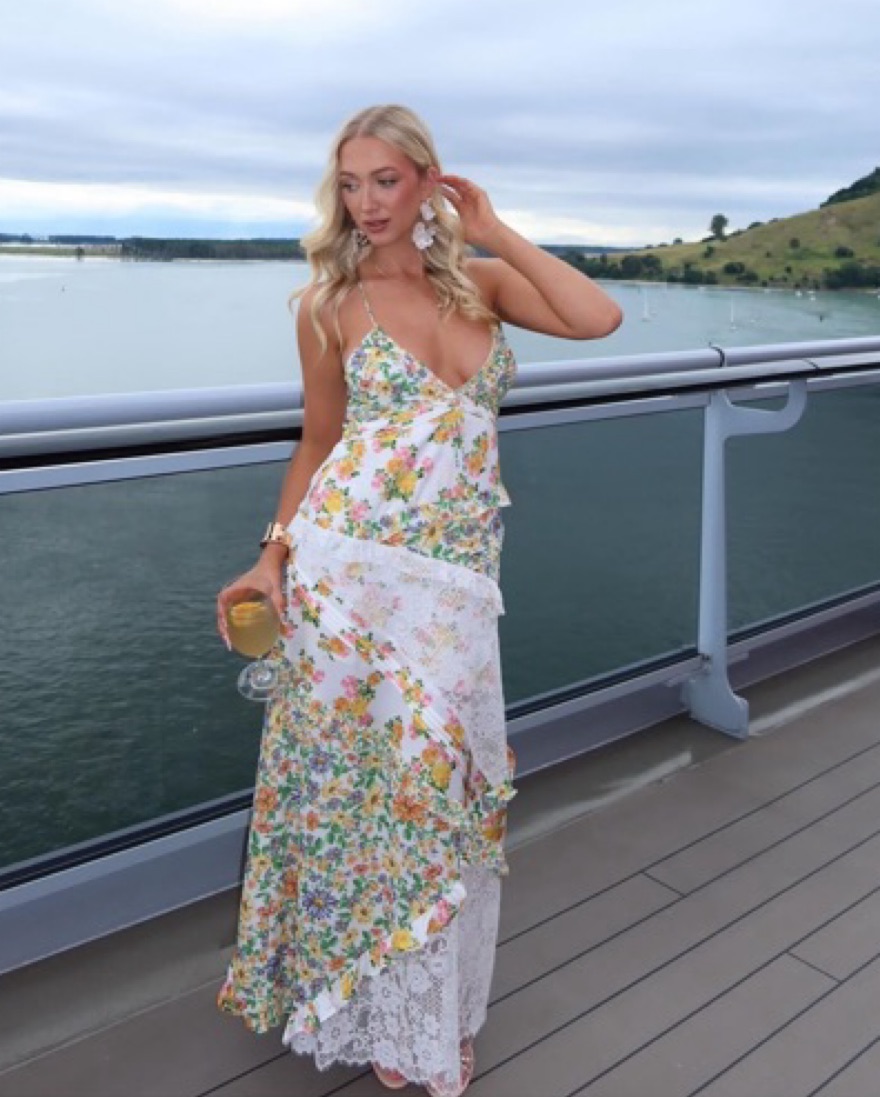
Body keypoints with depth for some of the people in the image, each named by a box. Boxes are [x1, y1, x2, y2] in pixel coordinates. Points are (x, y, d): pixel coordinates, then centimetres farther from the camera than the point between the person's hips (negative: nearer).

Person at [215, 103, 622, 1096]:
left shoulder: (485, 280, 9)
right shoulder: (329, 302, 4)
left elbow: (598, 318, -6)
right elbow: (319, 441, 10)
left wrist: (494, 232, 1)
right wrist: (273, 555, 0)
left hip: (457, 570, 2)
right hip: (346, 558, -2)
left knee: (437, 770, 6)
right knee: (357, 769, 4)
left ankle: (424, 1003, 32)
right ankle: (376, 1005, 29)